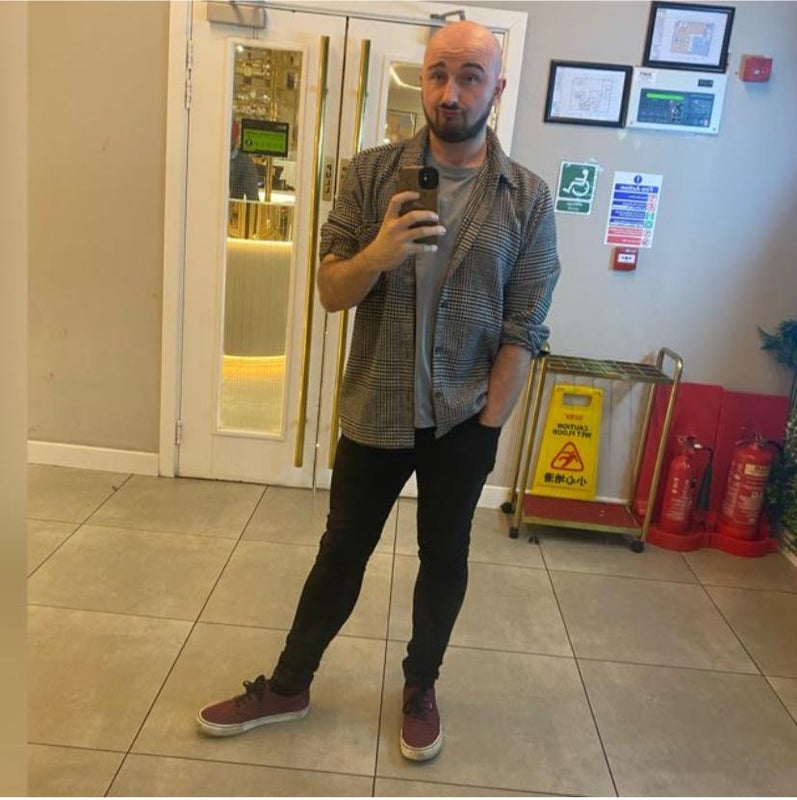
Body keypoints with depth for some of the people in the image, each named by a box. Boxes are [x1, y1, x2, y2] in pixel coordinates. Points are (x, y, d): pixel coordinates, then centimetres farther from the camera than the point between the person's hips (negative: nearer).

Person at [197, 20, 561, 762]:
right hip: (375, 411, 1)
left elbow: (523, 328, -5)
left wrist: (488, 423, -7)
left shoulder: (527, 197, -5)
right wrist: (376, 255, -25)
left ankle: (419, 689, 39)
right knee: (341, 551, 14)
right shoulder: (372, 172, -3)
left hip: (464, 420, 0)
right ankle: (287, 686, 35)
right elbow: (330, 292, -4)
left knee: (444, 559, 15)